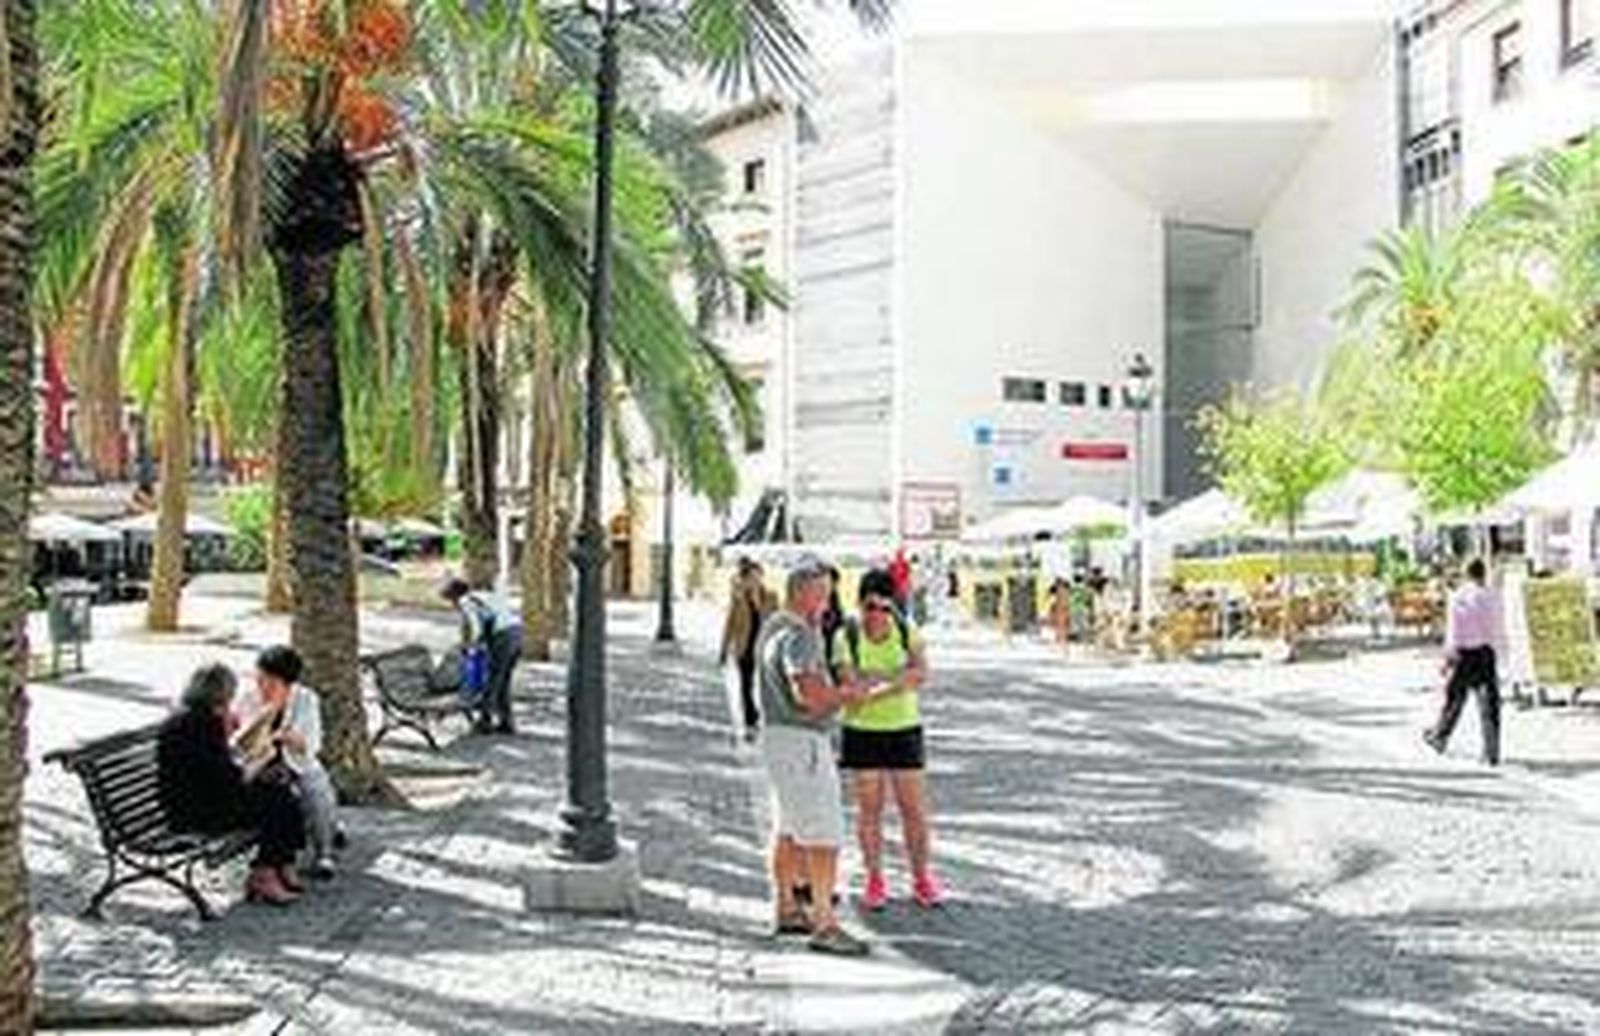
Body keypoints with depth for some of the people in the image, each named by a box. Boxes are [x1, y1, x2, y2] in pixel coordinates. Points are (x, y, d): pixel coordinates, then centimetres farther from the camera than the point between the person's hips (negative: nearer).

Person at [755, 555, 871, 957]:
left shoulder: (774, 626, 12)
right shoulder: (797, 636, -20)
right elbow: (810, 694, -31)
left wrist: (816, 626, 11)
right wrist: (848, 694, -14)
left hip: (779, 736, 11)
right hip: (800, 741, -11)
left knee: (788, 828, 19)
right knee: (823, 834, -9)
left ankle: (786, 908, 29)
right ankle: (824, 924, -9)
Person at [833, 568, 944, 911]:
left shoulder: (907, 632, -4)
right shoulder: (847, 637, -8)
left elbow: (921, 673, -20)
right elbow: (852, 683, -19)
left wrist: (874, 685, -28)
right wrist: (900, 676, -25)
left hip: (903, 729, 1)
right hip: (862, 731, -1)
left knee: (914, 808, 3)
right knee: (869, 809, 5)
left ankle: (921, 878, 17)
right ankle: (875, 880, 18)